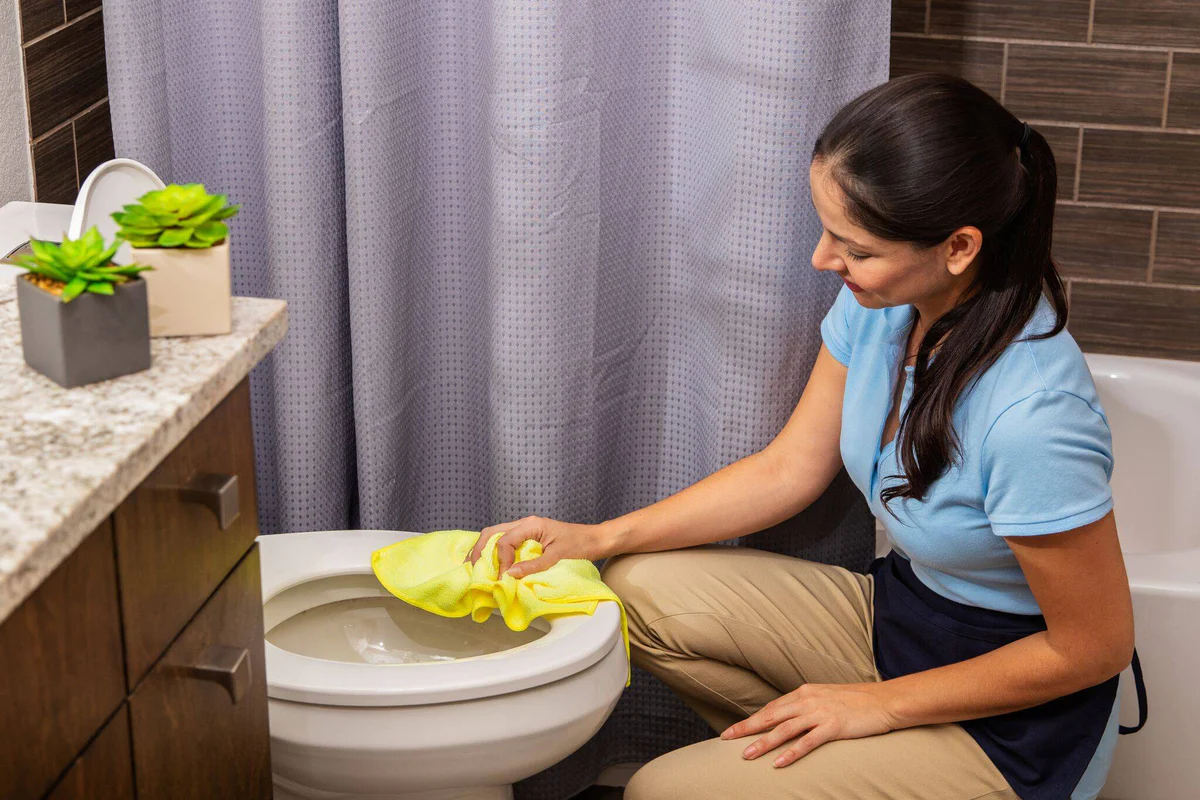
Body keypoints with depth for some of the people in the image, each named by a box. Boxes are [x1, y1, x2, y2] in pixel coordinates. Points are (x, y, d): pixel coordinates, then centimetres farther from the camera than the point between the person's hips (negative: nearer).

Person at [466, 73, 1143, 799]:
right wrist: (600, 538, -6)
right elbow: (788, 469, 2)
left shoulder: (1031, 418, -35)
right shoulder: (879, 302, -12)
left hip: (1013, 724, -7)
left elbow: (1095, 647, -22)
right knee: (643, 589, -5)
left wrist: (879, 705, -14)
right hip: (900, 607, 8)